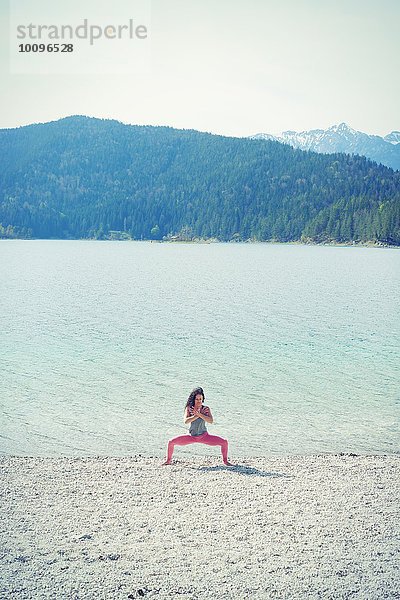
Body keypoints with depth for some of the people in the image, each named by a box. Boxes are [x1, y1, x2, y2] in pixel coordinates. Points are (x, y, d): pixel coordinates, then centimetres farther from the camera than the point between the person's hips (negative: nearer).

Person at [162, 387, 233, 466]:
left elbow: (211, 421, -25)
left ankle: (225, 461, 9)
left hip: (204, 436, 0)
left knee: (224, 442, -13)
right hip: (192, 436, 0)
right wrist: (197, 415, -27)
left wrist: (199, 414, -31)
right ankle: (168, 460, 11)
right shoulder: (189, 408, -9)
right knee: (171, 442, -13)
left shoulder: (206, 409, -9)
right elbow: (186, 421, -24)